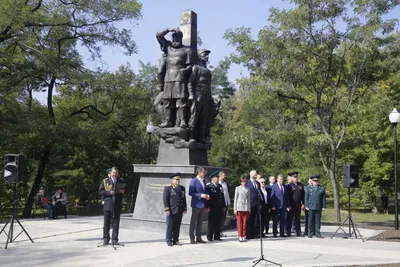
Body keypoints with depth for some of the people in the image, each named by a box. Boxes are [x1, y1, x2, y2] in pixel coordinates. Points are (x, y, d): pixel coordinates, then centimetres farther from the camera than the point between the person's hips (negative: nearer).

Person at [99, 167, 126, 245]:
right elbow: (100, 191, 1)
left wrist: (123, 191, -7)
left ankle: (114, 240, 10)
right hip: (108, 204, -1)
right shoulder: (105, 181, 7)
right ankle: (105, 239, 15)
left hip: (117, 205, 1)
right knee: (107, 223, 3)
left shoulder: (121, 181, 12)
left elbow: (126, 189, 16)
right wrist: (109, 192, -13)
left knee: (116, 223, 3)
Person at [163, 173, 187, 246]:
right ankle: (169, 240, 10)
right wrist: (167, 209, -12)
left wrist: (185, 208, 14)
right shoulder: (167, 188, -1)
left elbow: (184, 199, 18)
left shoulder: (182, 188, 14)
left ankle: (176, 240, 15)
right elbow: (165, 199, -6)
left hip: (179, 211, 5)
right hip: (171, 211, -4)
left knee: (177, 227, 7)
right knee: (170, 226, 0)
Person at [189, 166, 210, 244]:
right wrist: (201, 195, -21)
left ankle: (198, 238, 19)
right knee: (193, 222, 2)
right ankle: (192, 238, 9)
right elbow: (190, 193, -15)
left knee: (200, 222, 12)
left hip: (203, 205, 7)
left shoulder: (204, 181, 13)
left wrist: (207, 196, 3)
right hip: (196, 204, -7)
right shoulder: (193, 181, -10)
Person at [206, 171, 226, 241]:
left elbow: (222, 196, 17)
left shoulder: (220, 186, 15)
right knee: (211, 222, 2)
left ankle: (217, 236, 17)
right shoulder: (209, 186, -6)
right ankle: (210, 237, 10)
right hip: (212, 208, -6)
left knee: (218, 222, 10)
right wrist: (208, 206, -15)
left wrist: (224, 206, 13)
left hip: (219, 208, 6)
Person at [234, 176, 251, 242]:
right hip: (239, 208, -2)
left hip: (246, 208, 2)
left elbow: (248, 199, 14)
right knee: (239, 222, -2)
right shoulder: (238, 188, 4)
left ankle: (244, 236, 9)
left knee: (245, 223, 2)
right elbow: (235, 198, 3)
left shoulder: (247, 189, 11)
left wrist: (249, 208, 9)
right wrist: (235, 208, -2)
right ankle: (240, 237, 3)